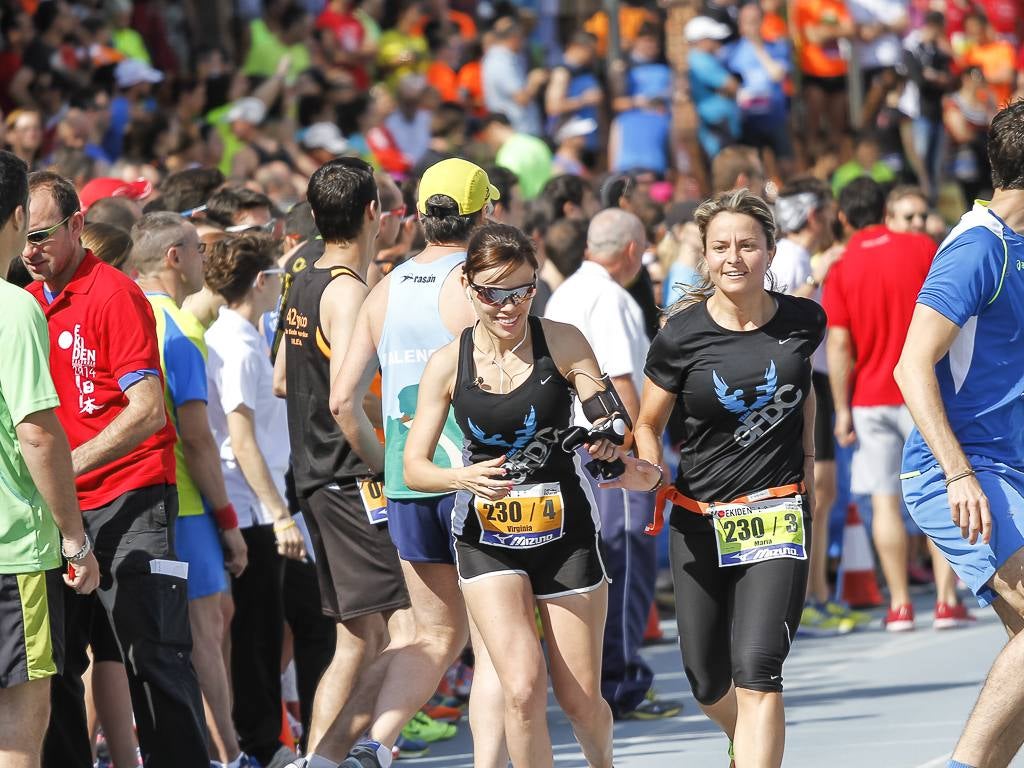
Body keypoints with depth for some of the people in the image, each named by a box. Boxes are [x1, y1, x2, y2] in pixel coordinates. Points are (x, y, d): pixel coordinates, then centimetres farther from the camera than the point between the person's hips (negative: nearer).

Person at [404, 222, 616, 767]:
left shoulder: (562, 342, -6)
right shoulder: (448, 363, -4)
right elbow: (414, 467, -2)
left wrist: (607, 437, -30)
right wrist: (463, 477, -23)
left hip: (565, 528, 0)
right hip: (486, 536, 0)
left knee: (581, 699, 7)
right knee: (523, 687, -19)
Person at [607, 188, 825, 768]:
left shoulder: (804, 320, -2)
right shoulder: (682, 335, -8)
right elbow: (649, 424, 4)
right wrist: (651, 474, -16)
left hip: (778, 513, -1)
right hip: (699, 518, 1)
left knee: (756, 671, -18)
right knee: (708, 682, 11)